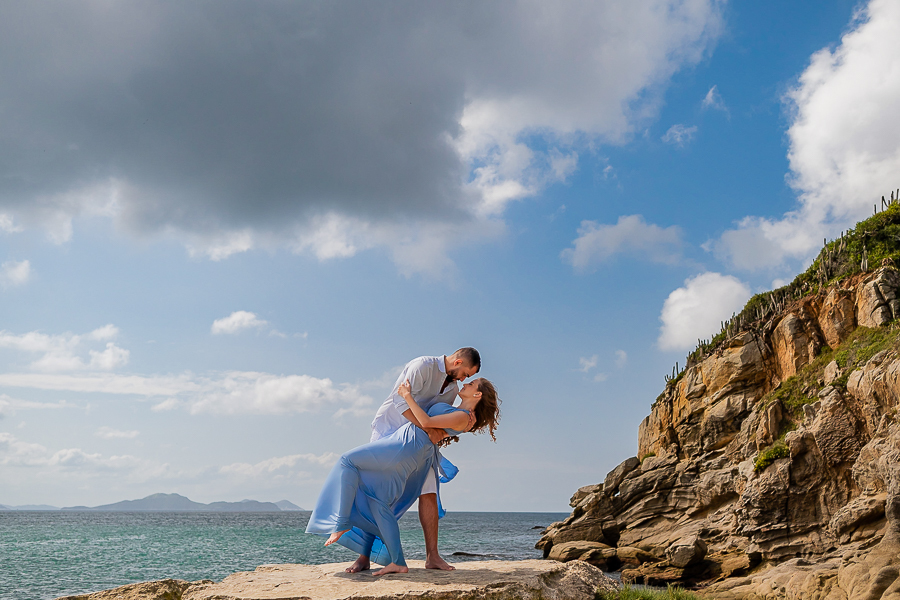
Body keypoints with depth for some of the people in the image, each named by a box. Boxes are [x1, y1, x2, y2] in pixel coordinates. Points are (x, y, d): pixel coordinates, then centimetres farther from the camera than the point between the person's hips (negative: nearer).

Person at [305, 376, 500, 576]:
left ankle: (342, 523, -5)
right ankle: (398, 563, 6)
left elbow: (427, 422, -17)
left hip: (409, 445, -10)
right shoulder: (457, 413, 19)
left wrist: (407, 396, -10)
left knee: (348, 461, -2)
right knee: (379, 504, 7)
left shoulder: (463, 417, -10)